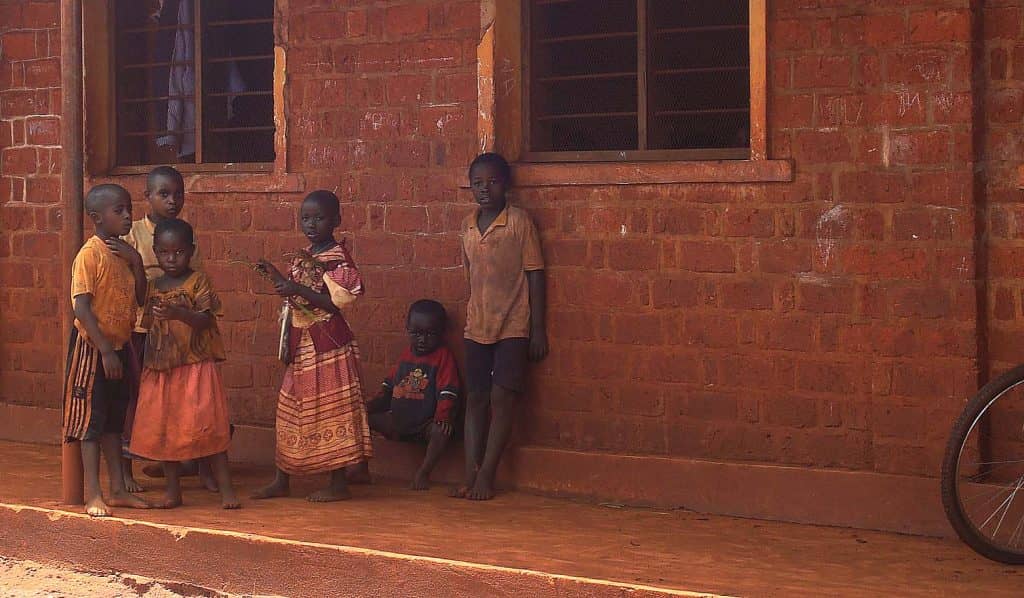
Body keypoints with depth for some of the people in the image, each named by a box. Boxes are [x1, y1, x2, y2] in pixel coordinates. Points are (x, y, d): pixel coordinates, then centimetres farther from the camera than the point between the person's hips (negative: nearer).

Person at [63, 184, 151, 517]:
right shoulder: (90, 254, -16)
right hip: (92, 347, -8)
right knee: (92, 418, -2)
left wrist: (135, 261, -7)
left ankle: (118, 490, 20)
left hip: (118, 345, 8)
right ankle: (93, 496, 1)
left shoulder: (123, 253, 8)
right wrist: (105, 350, -23)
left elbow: (140, 299, 6)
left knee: (114, 419, 13)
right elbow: (82, 307, -21)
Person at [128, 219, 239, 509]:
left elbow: (206, 320, -14)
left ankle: (225, 488, -3)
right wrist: (145, 367, 12)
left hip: (196, 366, -5)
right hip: (160, 369, 5)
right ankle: (172, 489, 16)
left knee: (206, 425, -8)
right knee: (162, 428, 5)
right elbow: (148, 327, 16)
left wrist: (179, 313, -31)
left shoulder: (199, 282, -3)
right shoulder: (153, 287, 12)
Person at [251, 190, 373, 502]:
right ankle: (282, 480, 18)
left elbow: (334, 302, -19)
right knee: (291, 409, 11)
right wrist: (276, 275, 8)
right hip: (301, 344, 9)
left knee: (331, 409, -4)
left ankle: (339, 483, 2)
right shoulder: (301, 256, 14)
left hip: (327, 345, -8)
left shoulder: (337, 257, -12)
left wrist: (297, 289, -25)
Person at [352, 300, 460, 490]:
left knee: (442, 430, -37)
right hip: (397, 421, 6)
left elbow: (447, 393, -12)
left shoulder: (443, 356, -5)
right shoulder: (406, 355, 13)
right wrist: (371, 406, 5)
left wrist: (443, 416, -27)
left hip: (426, 423, -6)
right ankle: (362, 469, -1)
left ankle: (423, 473, -21)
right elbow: (388, 387, 19)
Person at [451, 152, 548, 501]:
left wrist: (538, 329, -8)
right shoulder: (468, 226, 8)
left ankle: (486, 476, -4)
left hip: (513, 326, -5)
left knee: (502, 399, -7)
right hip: (477, 325, 5)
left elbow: (535, 276, -6)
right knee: (475, 399, 4)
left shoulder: (519, 222, -7)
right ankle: (470, 475, 6)